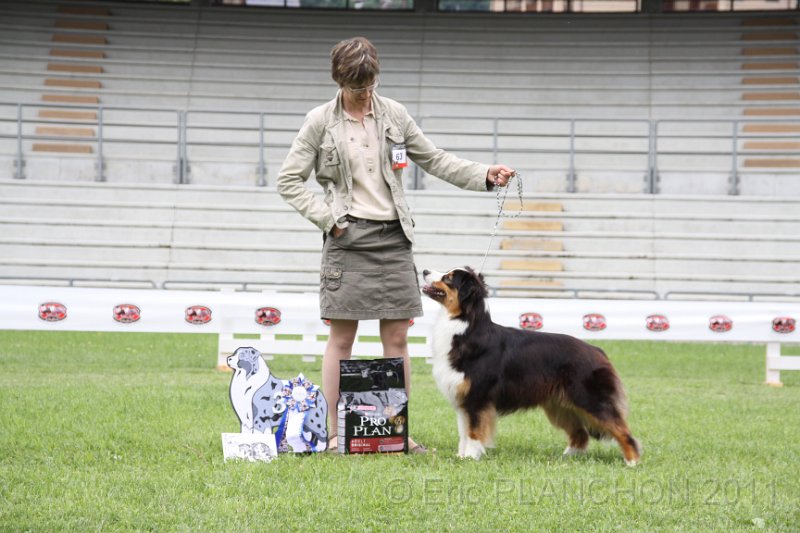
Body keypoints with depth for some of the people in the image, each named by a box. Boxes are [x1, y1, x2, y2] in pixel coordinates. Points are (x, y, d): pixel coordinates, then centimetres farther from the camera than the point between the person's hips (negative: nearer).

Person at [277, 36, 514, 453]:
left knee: (397, 338, 3)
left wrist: (484, 175, 1)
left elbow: (434, 160, 13)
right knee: (341, 340, -1)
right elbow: (289, 180, 2)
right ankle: (335, 434, 5)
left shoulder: (394, 115, 7)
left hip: (394, 238, 3)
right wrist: (328, 219, -7)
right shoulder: (320, 121, 0)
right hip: (348, 239, -3)